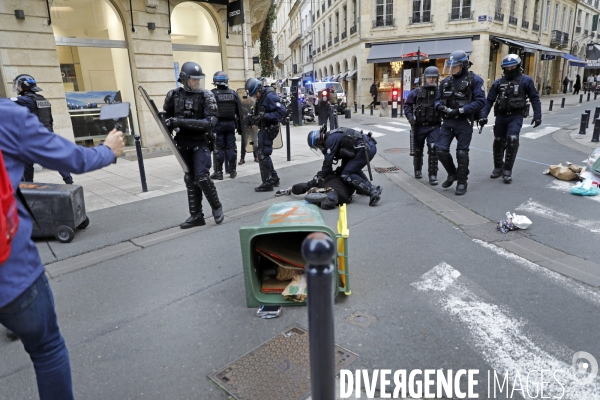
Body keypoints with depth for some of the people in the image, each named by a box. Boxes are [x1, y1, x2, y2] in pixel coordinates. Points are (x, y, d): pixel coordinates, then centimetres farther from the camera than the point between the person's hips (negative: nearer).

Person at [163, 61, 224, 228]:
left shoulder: (206, 96, -9)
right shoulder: (174, 95, 1)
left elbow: (211, 122, -20)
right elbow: (165, 116, 15)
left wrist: (182, 122, -26)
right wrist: (170, 124, -8)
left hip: (201, 142, -4)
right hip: (183, 143, 4)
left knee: (201, 177, -12)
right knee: (190, 179, 8)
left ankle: (216, 207, 12)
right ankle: (196, 215, 18)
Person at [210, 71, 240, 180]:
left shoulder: (212, 94, -8)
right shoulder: (233, 93, 5)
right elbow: (238, 111, 7)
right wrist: (239, 126, 13)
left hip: (218, 124, -3)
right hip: (231, 123, 3)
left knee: (219, 148, 2)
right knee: (231, 147, 9)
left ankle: (218, 172, 6)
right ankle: (232, 171, 14)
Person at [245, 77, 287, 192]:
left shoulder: (270, 96, -17)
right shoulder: (261, 97, 12)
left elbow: (282, 111, -24)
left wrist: (264, 116, -28)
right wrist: (255, 118, 1)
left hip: (269, 129, -10)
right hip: (264, 129, 10)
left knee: (262, 155, -8)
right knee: (264, 154, 18)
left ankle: (267, 183, -2)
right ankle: (274, 178, 29)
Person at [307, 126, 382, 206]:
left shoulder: (331, 140, -9)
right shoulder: (334, 136, 21)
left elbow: (328, 160, -9)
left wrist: (322, 176, 2)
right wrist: (340, 169, 27)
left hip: (365, 150, -10)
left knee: (346, 175, -8)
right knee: (353, 167, 31)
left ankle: (373, 191, -14)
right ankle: (367, 187, 32)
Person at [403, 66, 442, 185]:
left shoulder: (440, 93, 1)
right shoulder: (417, 92, 1)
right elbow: (407, 104, 6)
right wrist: (410, 116, -8)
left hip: (434, 126, -1)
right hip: (419, 126, 1)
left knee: (433, 149, -14)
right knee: (418, 149, 15)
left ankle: (433, 175, -7)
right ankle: (417, 170, 37)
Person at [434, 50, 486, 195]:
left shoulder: (474, 80, -5)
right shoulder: (446, 81, 11)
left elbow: (480, 101, -13)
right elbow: (438, 99, 16)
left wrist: (460, 110, -21)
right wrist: (441, 106, -8)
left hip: (464, 122, -5)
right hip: (448, 121, 5)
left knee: (462, 153, 0)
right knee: (440, 149, -1)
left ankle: (462, 182, 14)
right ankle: (452, 173, 24)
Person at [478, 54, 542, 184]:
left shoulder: (526, 80, -1)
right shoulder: (498, 82, 5)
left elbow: (535, 98, 1)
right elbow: (489, 100, 5)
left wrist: (537, 116, -4)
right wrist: (484, 115, -7)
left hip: (516, 116, -3)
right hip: (501, 116, 3)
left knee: (512, 140, -19)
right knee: (498, 142, 8)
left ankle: (507, 170, -9)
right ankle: (498, 167, 26)